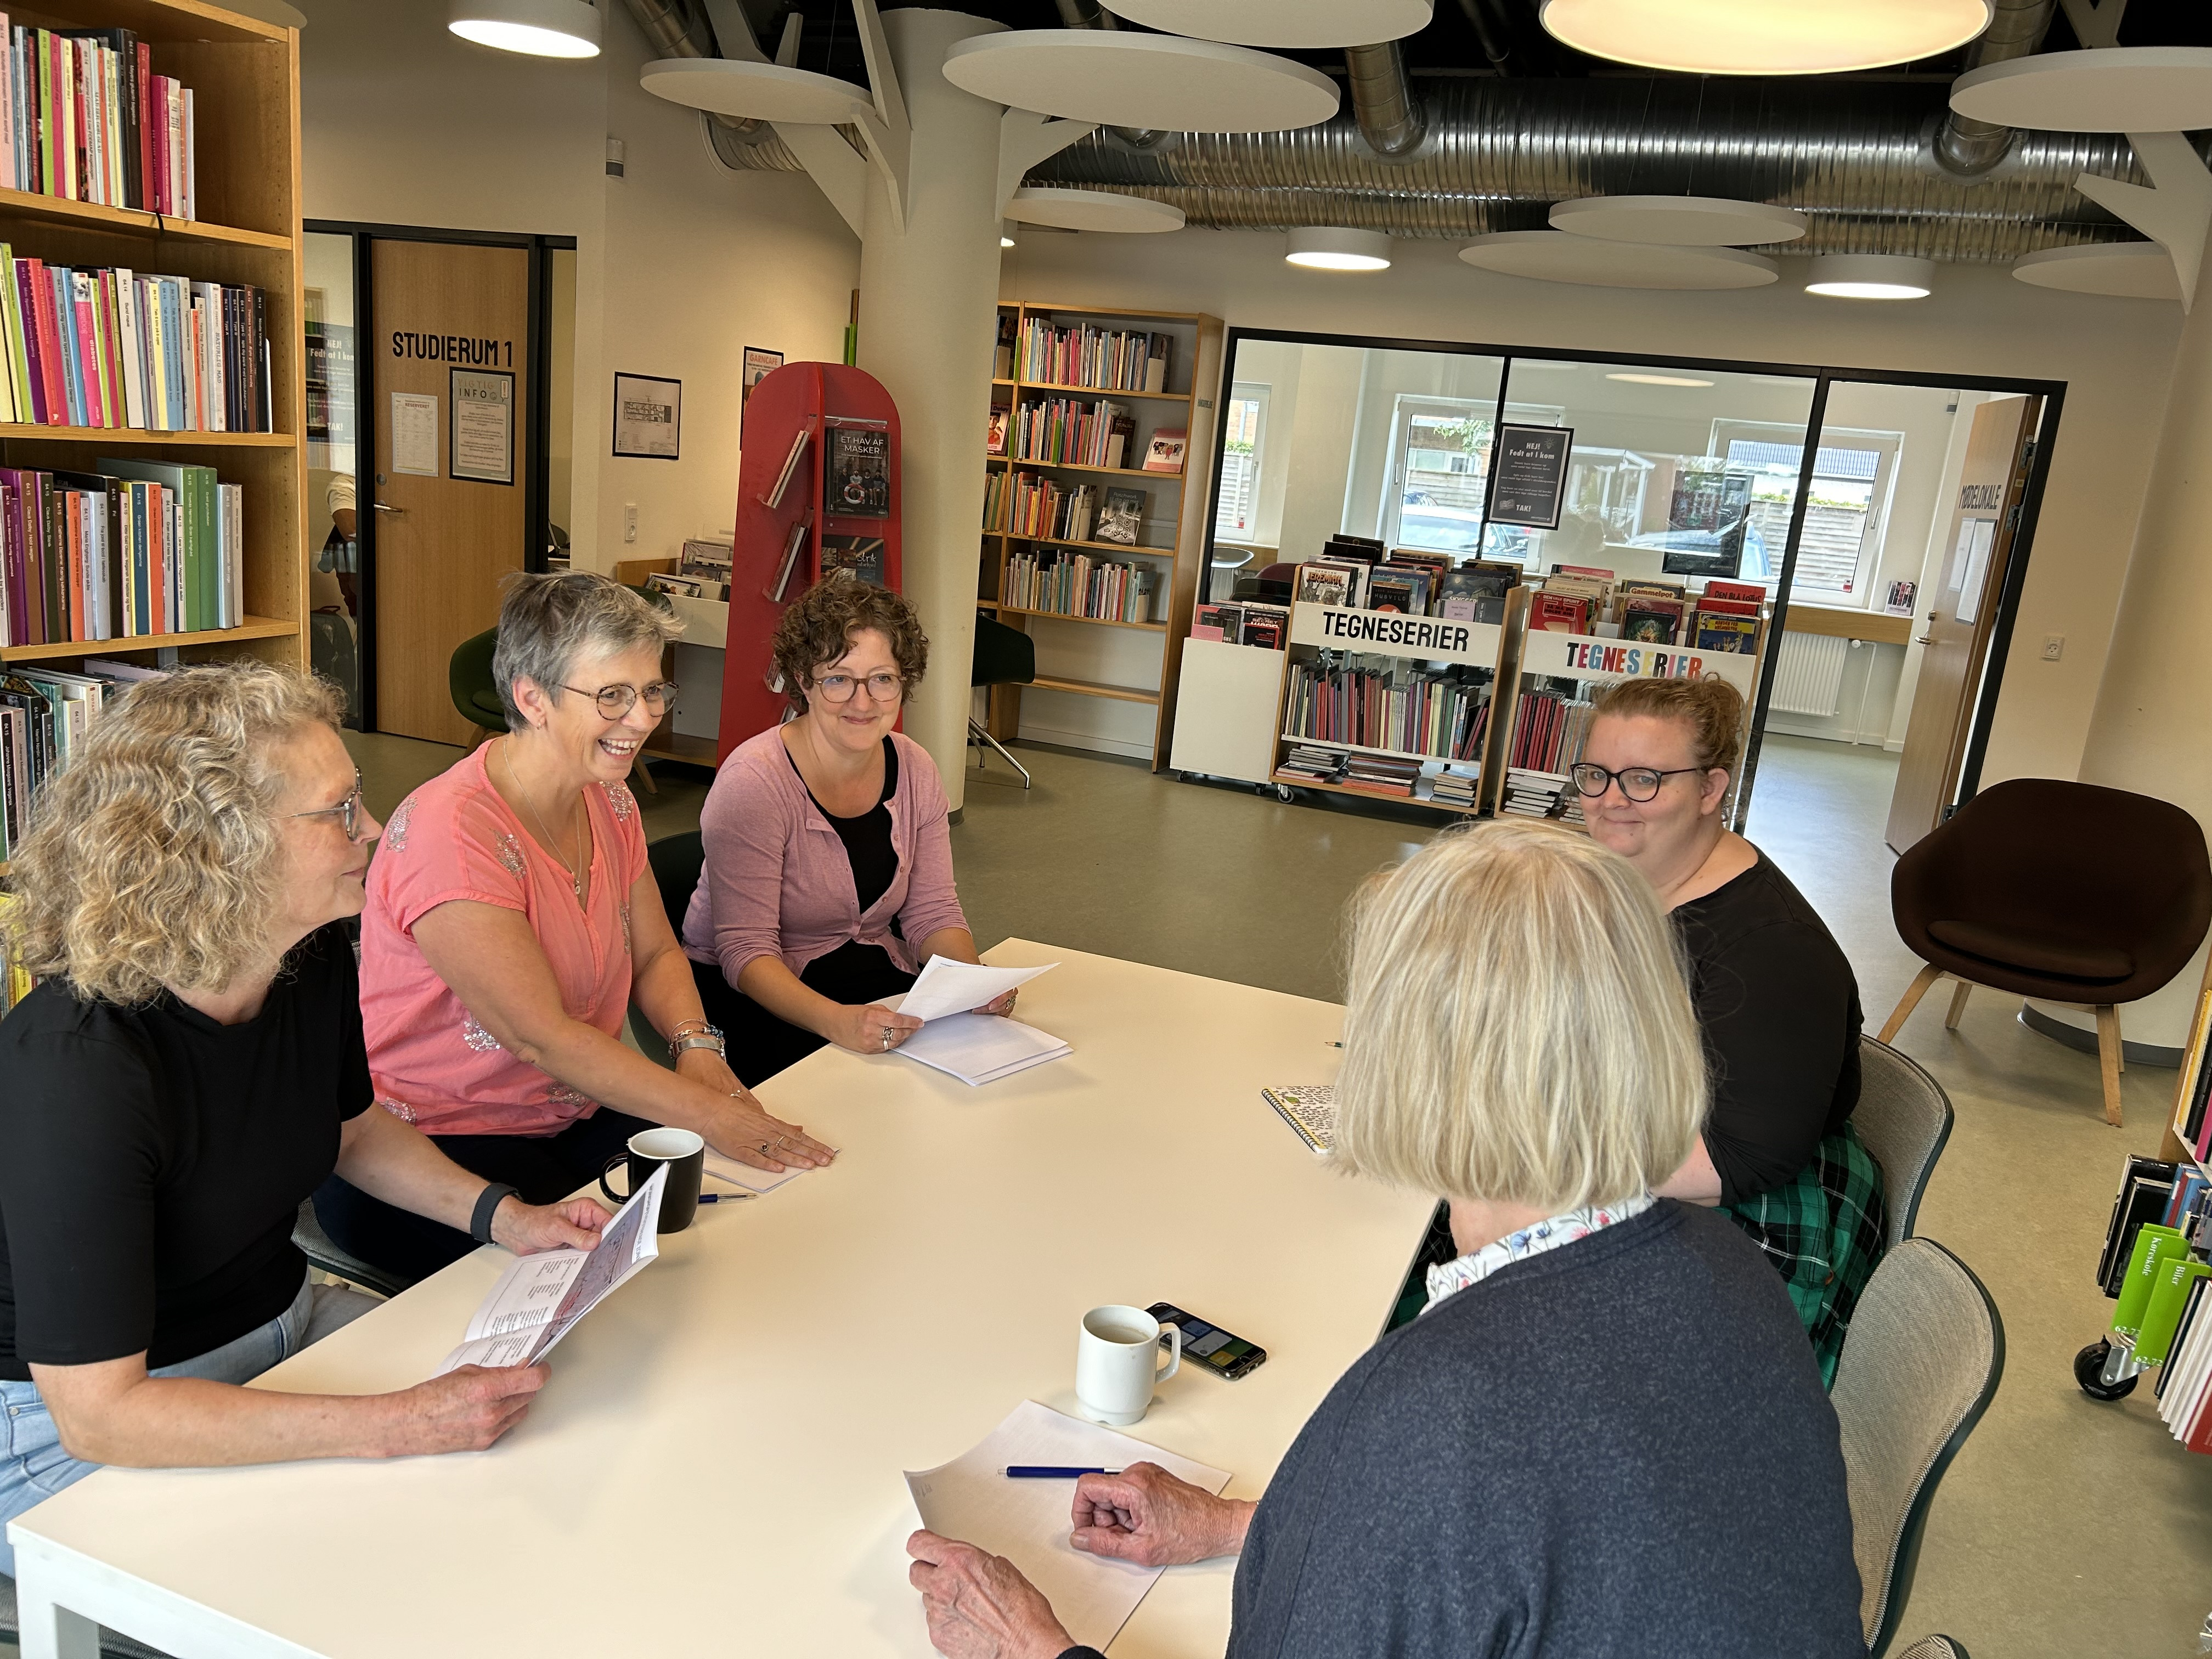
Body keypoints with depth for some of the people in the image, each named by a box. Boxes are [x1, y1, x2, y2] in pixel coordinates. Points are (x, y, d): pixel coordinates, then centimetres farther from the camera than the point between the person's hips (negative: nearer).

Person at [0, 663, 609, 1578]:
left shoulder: (316, 961, -9)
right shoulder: (77, 1067, -33)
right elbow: (96, 1412, -31)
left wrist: (501, 1213, -2)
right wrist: (394, 1425, -35)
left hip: (281, 1321, 7)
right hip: (78, 1426, -7)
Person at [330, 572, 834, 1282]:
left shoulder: (609, 800, 3)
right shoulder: (449, 833, -24)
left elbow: (656, 954, 9)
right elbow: (541, 1036, -25)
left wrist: (697, 1050, -12)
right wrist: (707, 1114, -27)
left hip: (577, 1113, 7)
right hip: (428, 1145, -7)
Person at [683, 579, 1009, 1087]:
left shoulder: (914, 770, -1)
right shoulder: (753, 782, -20)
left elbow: (932, 912, 2)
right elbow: (746, 951, -23)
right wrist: (835, 1020, -41)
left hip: (876, 974, 6)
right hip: (748, 993, -6)